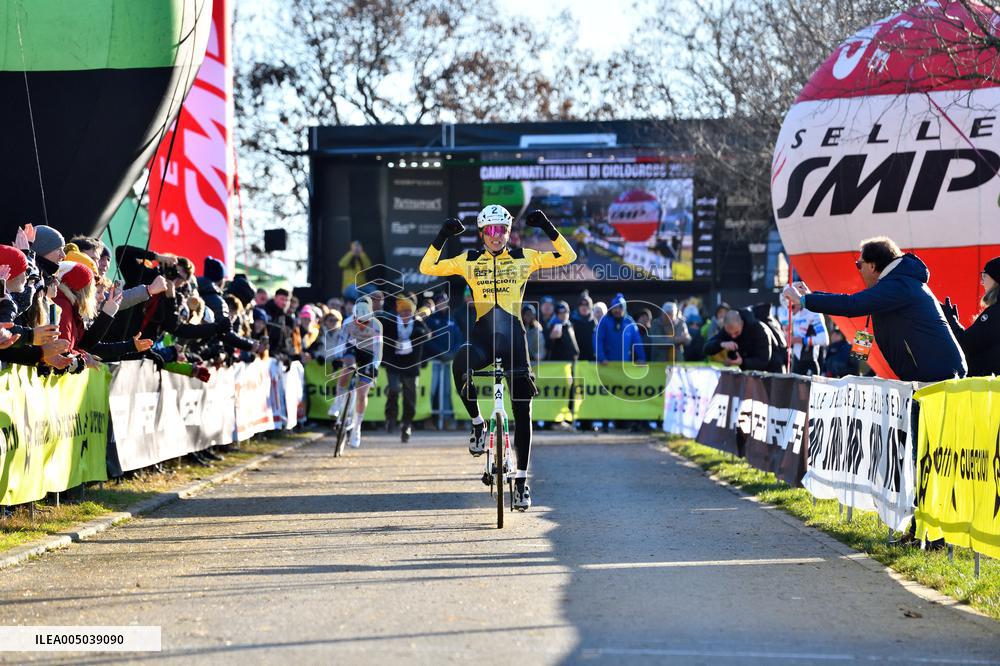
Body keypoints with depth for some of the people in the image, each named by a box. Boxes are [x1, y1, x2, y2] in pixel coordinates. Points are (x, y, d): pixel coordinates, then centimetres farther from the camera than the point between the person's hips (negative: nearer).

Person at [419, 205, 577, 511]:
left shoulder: (523, 258, 6)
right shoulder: (469, 261, 8)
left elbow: (567, 257, 3)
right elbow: (427, 267, 5)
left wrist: (547, 227, -7)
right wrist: (442, 237, -6)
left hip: (513, 336, 1)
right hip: (482, 336, 0)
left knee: (522, 411, 0)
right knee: (460, 365, -36)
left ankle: (521, 480, 10)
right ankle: (478, 423, -14)